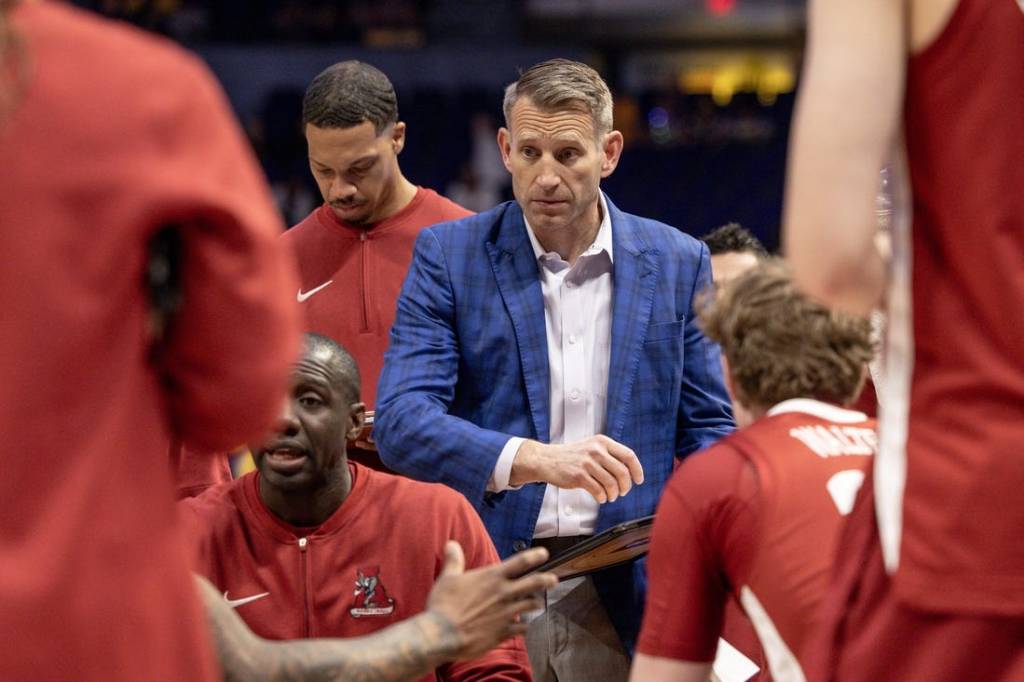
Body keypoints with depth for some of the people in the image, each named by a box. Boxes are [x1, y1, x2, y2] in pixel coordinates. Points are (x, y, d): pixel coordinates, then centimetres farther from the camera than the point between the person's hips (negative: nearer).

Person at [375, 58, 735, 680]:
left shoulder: (678, 264, 7)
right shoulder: (448, 255, 1)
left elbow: (708, 428, 11)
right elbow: (401, 420, -10)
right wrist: (537, 460, -26)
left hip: (624, 599, 1)